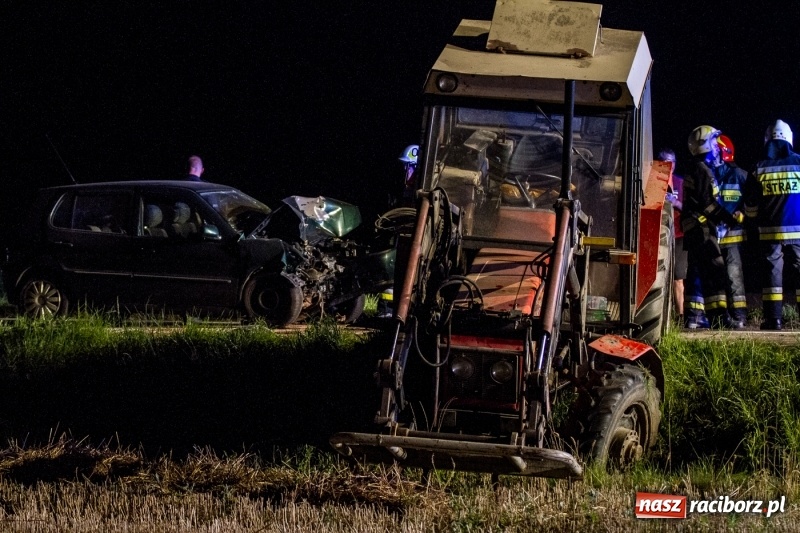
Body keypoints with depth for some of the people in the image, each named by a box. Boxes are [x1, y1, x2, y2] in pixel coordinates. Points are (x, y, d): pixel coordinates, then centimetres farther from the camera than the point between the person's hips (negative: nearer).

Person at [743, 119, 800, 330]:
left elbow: (750, 207, 3)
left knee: (772, 272, 4)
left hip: (770, 232, 0)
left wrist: (757, 217, 23)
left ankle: (774, 318, -2)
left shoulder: (760, 169, 0)